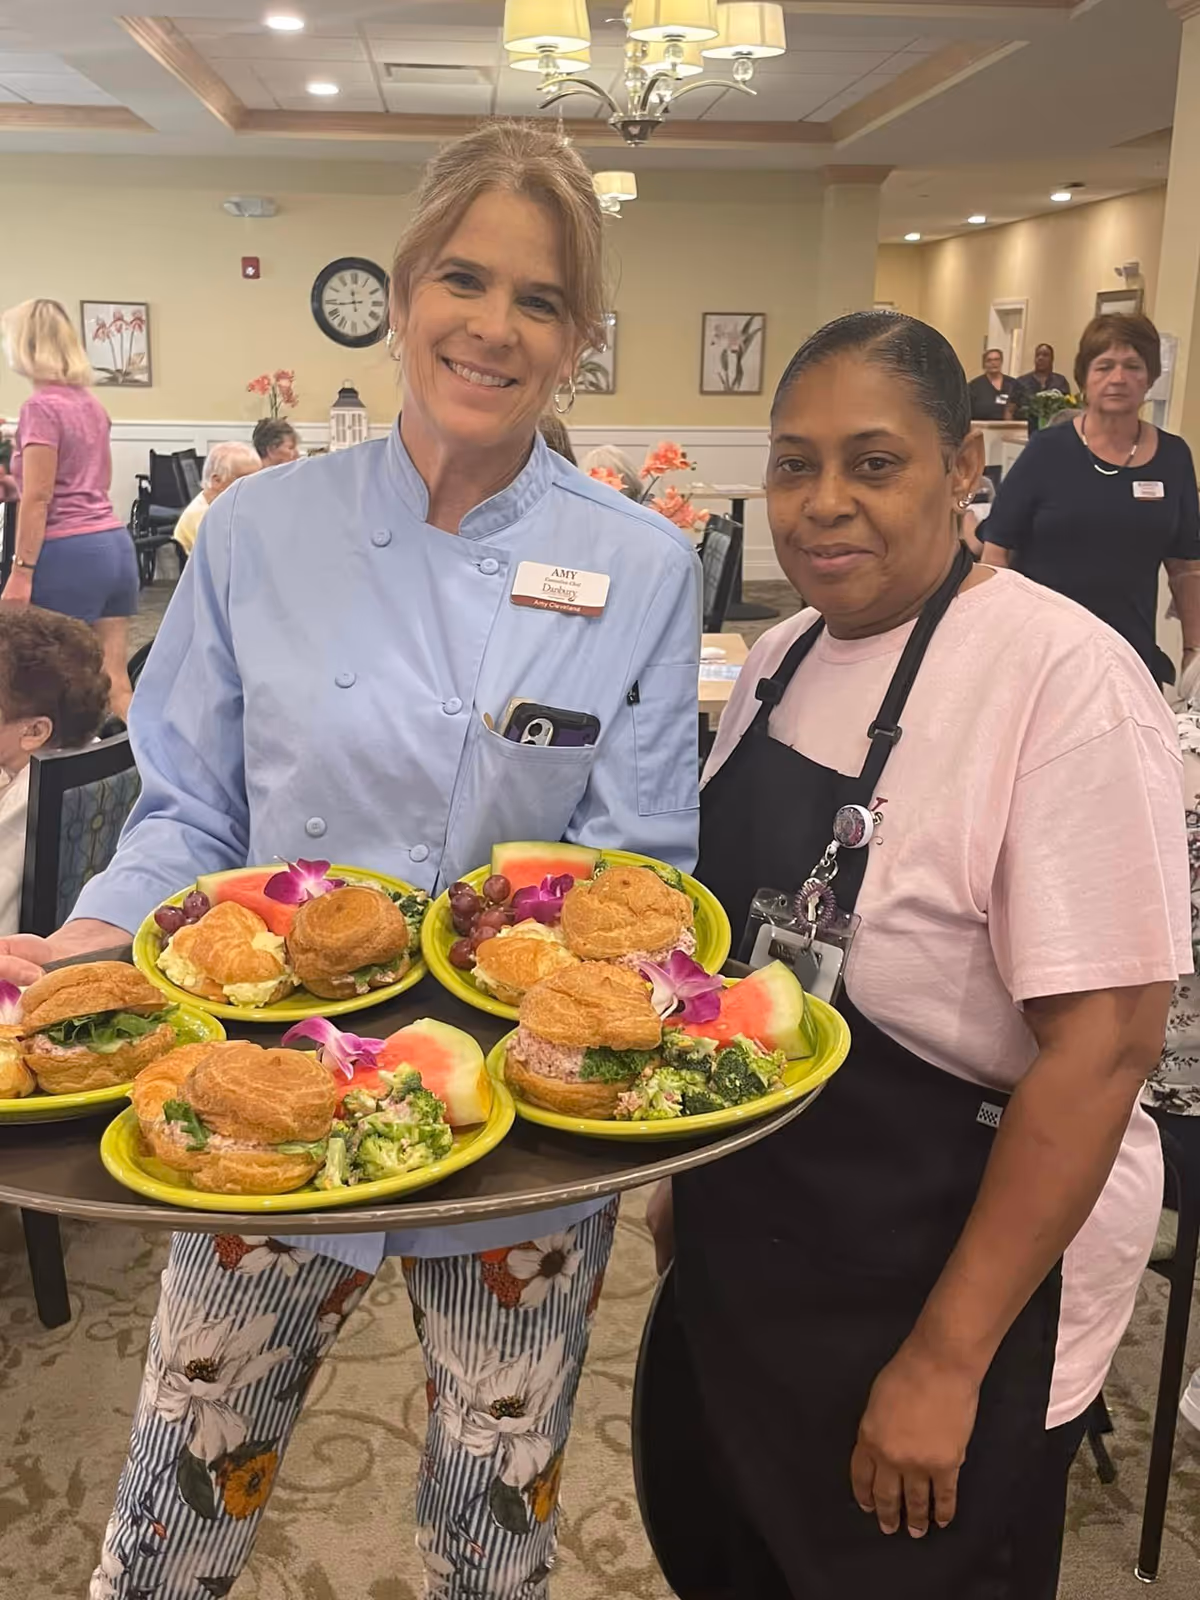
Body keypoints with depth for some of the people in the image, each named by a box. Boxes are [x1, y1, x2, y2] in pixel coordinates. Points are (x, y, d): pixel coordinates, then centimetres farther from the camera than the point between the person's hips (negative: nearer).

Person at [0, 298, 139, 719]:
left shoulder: (40, 407, -10)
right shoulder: (90, 402, 14)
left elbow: (38, 499, -15)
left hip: (69, 552, -8)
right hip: (115, 543, 8)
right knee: (115, 682, 7)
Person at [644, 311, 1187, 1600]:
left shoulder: (1062, 678, -21)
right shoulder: (783, 657, 2)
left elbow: (1105, 1044, -23)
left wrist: (945, 1361, -20)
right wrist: (685, 1170, 14)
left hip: (945, 1279, -7)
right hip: (753, 1253, 7)